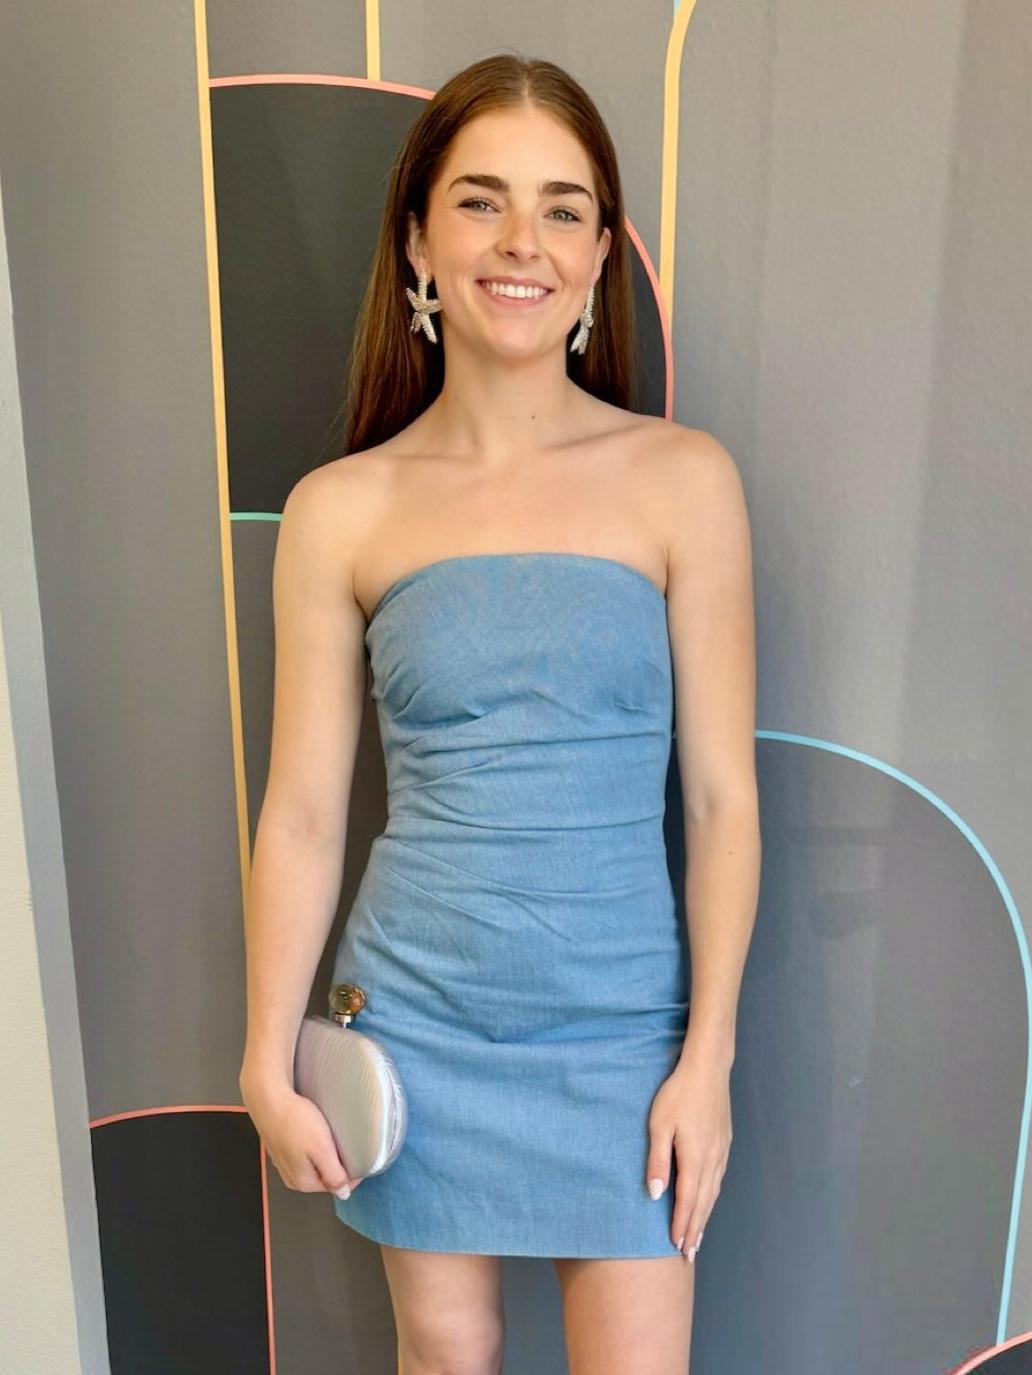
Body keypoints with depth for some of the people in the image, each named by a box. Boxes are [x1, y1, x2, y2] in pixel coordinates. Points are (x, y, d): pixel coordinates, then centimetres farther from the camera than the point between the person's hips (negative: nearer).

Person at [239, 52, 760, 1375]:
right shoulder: (341, 510, -4)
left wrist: (708, 1056, -5)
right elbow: (302, 812, -1)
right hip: (418, 1012, 1)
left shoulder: (682, 479, -6)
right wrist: (267, 1064, 2)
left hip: (621, 1016, 0)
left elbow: (722, 793, -4)